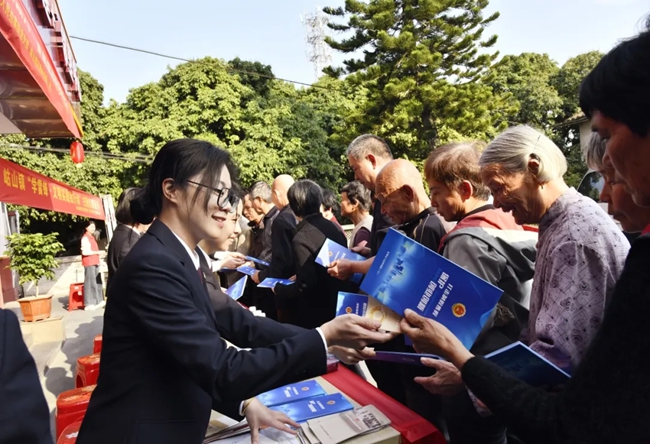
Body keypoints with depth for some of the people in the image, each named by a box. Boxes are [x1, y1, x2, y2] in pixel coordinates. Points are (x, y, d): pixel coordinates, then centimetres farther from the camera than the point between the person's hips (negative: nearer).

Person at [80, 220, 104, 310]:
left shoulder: (92, 237, 19)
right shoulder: (85, 238, -9)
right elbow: (85, 252, -18)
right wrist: (97, 252, -15)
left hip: (94, 262, 9)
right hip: (89, 263, -9)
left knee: (97, 282, 11)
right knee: (90, 282, -8)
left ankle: (98, 301, 17)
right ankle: (89, 304, -4)